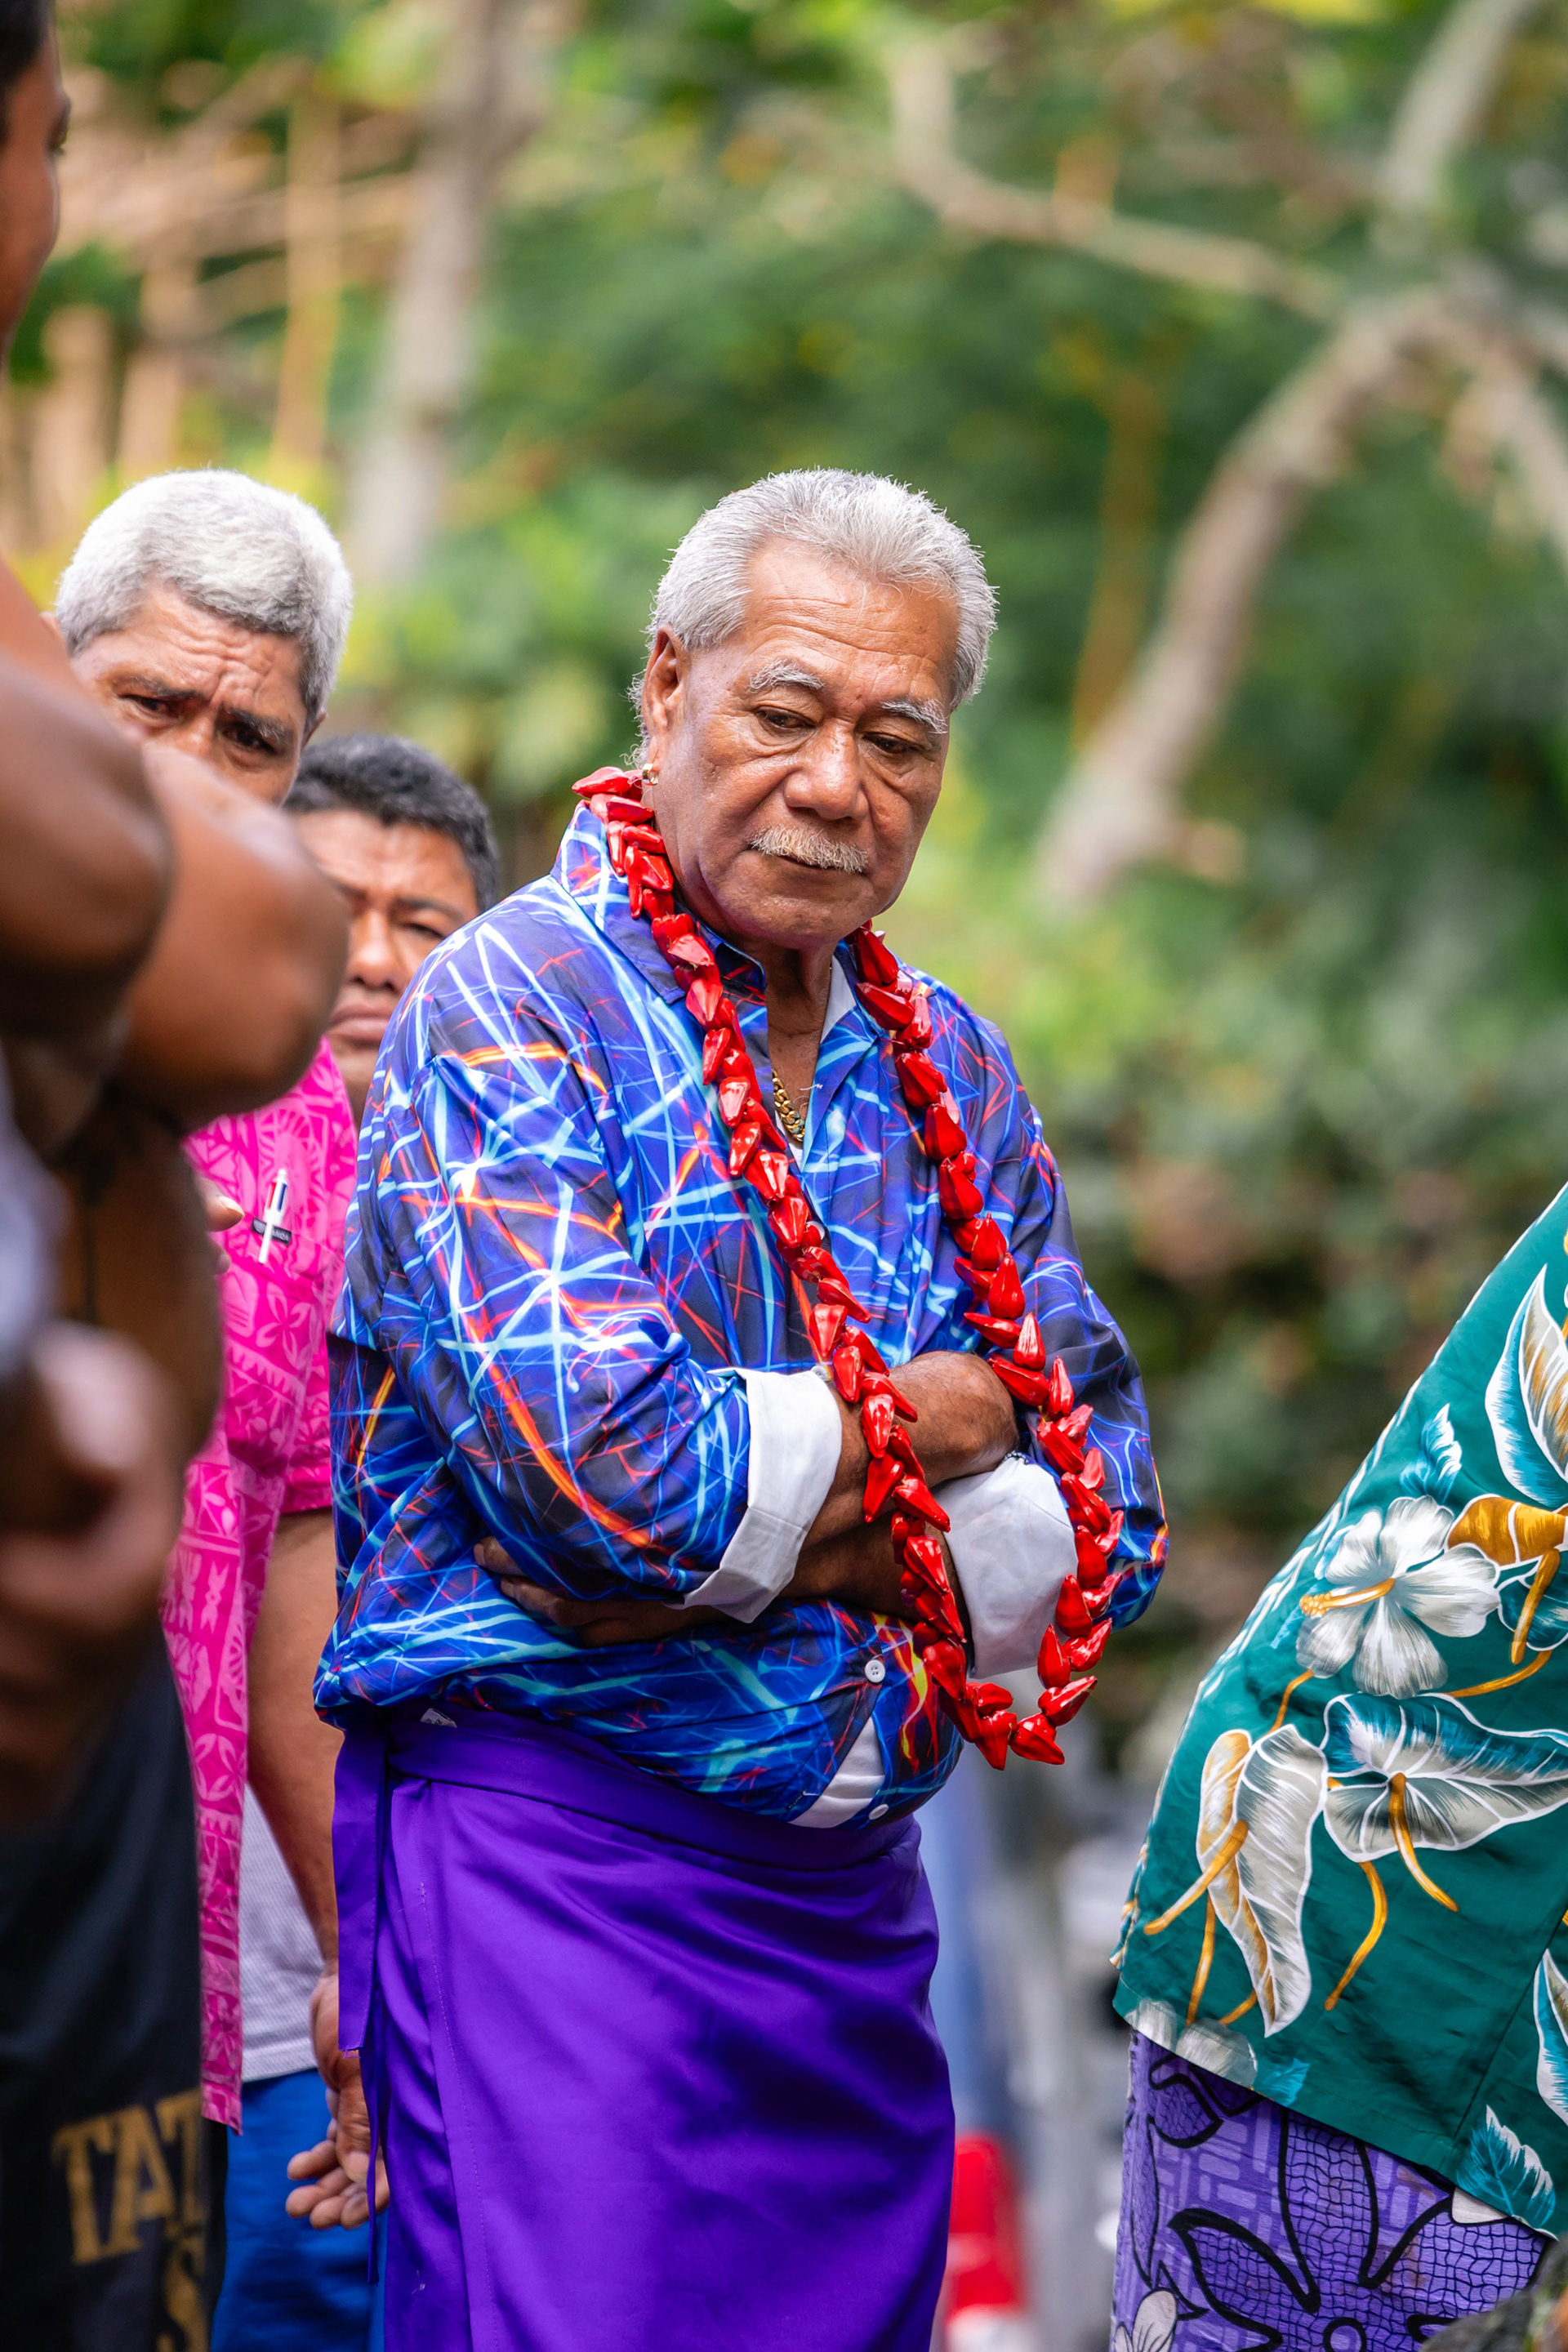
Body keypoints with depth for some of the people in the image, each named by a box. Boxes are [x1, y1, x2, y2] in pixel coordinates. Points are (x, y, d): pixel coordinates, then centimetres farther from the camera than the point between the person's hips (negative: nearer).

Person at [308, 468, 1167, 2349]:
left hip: (856, 1900, 7)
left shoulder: (947, 1071, 13)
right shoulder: (510, 1011, -8)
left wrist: (803, 1555, -10)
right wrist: (941, 1418, -5)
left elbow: (1103, 1507, 10)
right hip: (550, 1859, -7)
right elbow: (605, 1473, -21)